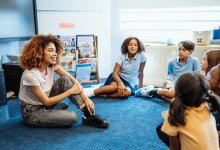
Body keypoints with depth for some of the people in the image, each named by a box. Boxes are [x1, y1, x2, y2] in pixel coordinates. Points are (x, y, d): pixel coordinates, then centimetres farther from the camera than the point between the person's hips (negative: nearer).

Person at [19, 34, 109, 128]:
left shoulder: (52, 65, -9)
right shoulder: (30, 75, -28)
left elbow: (72, 79, -7)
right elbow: (46, 101, -24)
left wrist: (85, 98, -18)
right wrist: (71, 91, -20)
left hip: (45, 103, 7)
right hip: (31, 112, -7)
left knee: (64, 80, -15)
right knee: (72, 116, -29)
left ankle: (89, 114, -13)